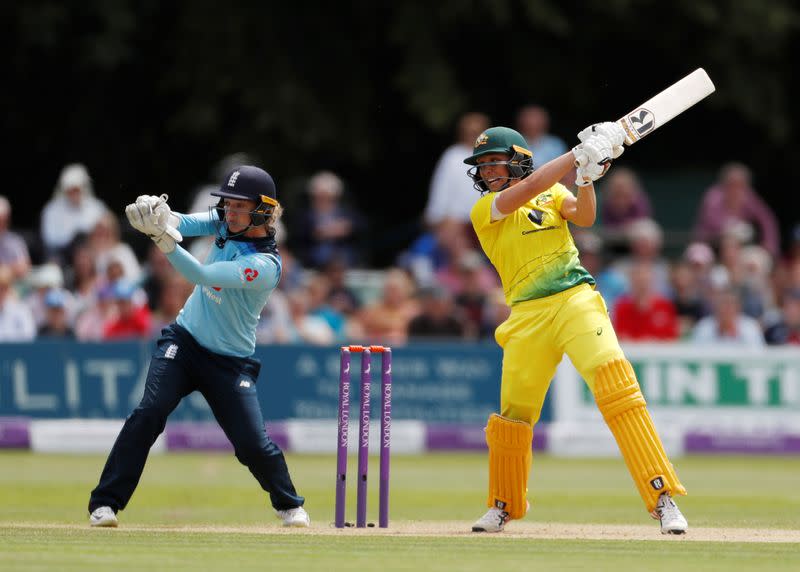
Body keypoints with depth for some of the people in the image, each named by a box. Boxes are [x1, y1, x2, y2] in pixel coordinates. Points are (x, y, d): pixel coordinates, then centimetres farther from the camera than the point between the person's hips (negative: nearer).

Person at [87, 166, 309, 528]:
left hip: (230, 362, -4)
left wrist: (164, 238, -43)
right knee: (149, 412, -17)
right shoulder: (227, 224, -2)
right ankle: (105, 503, -16)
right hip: (183, 340, 4)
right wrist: (158, 215, -38)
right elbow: (186, 224, -15)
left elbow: (201, 276, -33)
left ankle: (289, 505, 22)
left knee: (253, 443, -8)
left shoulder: (265, 266, -24)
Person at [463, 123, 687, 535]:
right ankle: (504, 506, 31)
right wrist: (581, 154, -13)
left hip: (576, 301, -1)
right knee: (512, 415, 5)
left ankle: (663, 498, -22)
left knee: (617, 388, -19)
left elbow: (583, 216, -5)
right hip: (527, 316, 1)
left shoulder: (552, 192, 14)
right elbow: (530, 187, -11)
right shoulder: (484, 210, 5)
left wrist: (586, 178, -21)